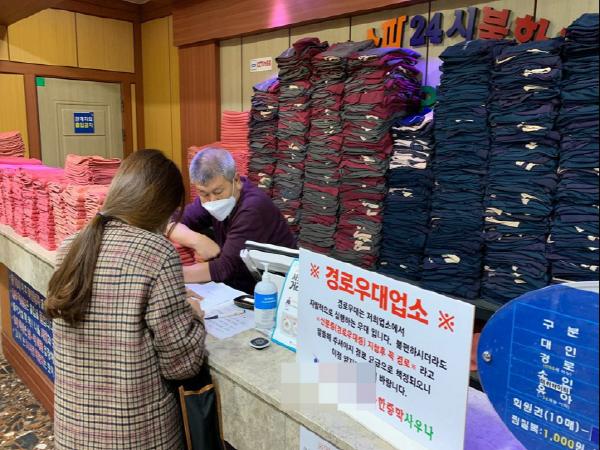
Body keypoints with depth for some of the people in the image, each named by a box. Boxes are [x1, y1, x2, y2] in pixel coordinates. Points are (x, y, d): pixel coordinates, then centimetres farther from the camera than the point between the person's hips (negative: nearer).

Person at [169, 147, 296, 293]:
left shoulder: (253, 208, -23)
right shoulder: (212, 193, -3)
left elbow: (227, 267, -27)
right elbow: (172, 223, 0)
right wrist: (197, 240, -19)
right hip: (235, 289, 6)